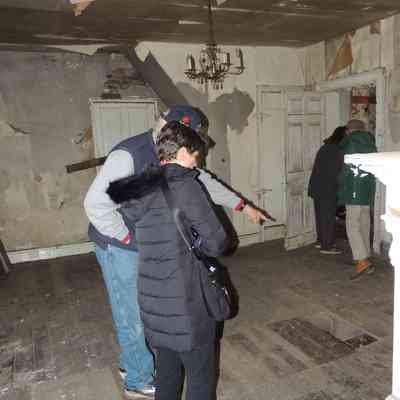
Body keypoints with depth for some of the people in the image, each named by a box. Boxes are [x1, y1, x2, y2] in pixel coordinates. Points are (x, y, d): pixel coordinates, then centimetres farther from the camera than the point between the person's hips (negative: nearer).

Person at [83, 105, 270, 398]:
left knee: (144, 309, 19)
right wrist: (127, 237, -20)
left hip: (146, 245, 8)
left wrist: (243, 206, 12)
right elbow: (95, 203, -28)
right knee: (133, 315, 4)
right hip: (120, 247, -8)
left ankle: (131, 363, 42)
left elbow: (203, 181, 11)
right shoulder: (128, 155, -25)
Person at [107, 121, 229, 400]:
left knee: (166, 370, 23)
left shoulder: (143, 185, 3)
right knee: (201, 375, 12)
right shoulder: (186, 185, -15)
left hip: (151, 300, 7)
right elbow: (216, 244, -15)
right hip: (185, 303, -6)